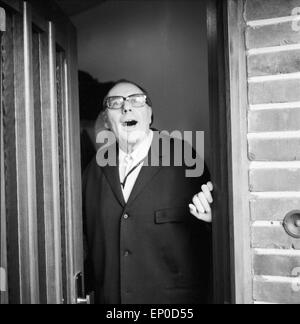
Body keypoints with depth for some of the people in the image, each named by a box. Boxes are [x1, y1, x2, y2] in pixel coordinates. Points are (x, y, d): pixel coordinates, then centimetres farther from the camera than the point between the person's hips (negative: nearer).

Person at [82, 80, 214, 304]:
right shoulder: (95, 170, 0)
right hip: (110, 297, 3)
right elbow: (91, 240, 7)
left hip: (174, 298, -2)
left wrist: (211, 217, -27)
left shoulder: (185, 159, -11)